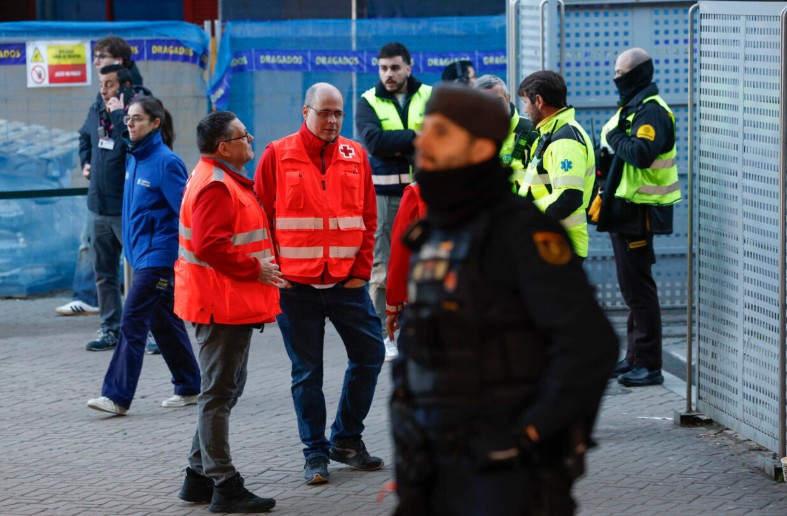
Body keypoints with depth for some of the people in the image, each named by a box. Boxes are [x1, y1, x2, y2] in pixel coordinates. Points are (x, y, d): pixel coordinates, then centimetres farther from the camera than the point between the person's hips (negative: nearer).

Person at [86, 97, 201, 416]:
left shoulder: (166, 162, -16)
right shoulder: (134, 158, 9)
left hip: (158, 256, -9)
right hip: (141, 254, 9)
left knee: (132, 322, -10)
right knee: (164, 322, 15)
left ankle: (117, 396, -8)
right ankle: (188, 388, 24)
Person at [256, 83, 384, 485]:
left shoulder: (355, 157, 5)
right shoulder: (278, 156, -3)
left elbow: (368, 219, 8)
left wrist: (361, 271, 0)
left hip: (346, 282, 3)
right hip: (296, 285, -3)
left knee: (369, 354, 4)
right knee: (307, 372, 4)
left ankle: (346, 439, 21)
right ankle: (316, 453, 15)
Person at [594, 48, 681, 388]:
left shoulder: (652, 111, -16)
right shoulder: (630, 108, 17)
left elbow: (641, 154, -32)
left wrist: (615, 138, -16)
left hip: (639, 212, -10)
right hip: (625, 210, 11)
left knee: (638, 287, -8)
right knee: (632, 286, 15)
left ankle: (649, 365, -4)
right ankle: (634, 358, 24)